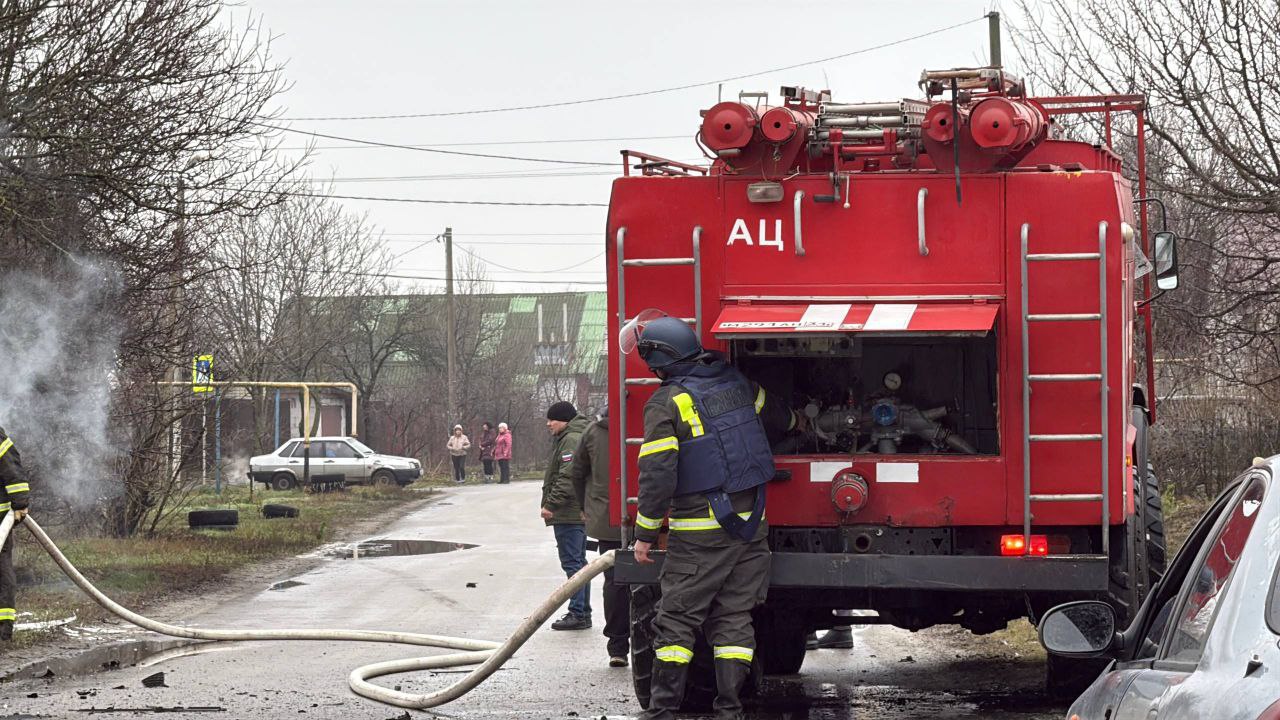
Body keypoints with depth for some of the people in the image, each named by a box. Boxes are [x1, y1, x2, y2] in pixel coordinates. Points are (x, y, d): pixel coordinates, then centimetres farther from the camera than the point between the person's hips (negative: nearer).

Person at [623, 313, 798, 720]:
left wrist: (646, 533, -6)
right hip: (751, 524, 6)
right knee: (734, 618, 9)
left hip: (699, 533, -6)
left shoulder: (666, 403, -11)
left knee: (676, 619, 1)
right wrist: (794, 422, 52)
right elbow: (773, 415, 28)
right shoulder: (734, 381, 8)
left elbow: (657, 474, -15)